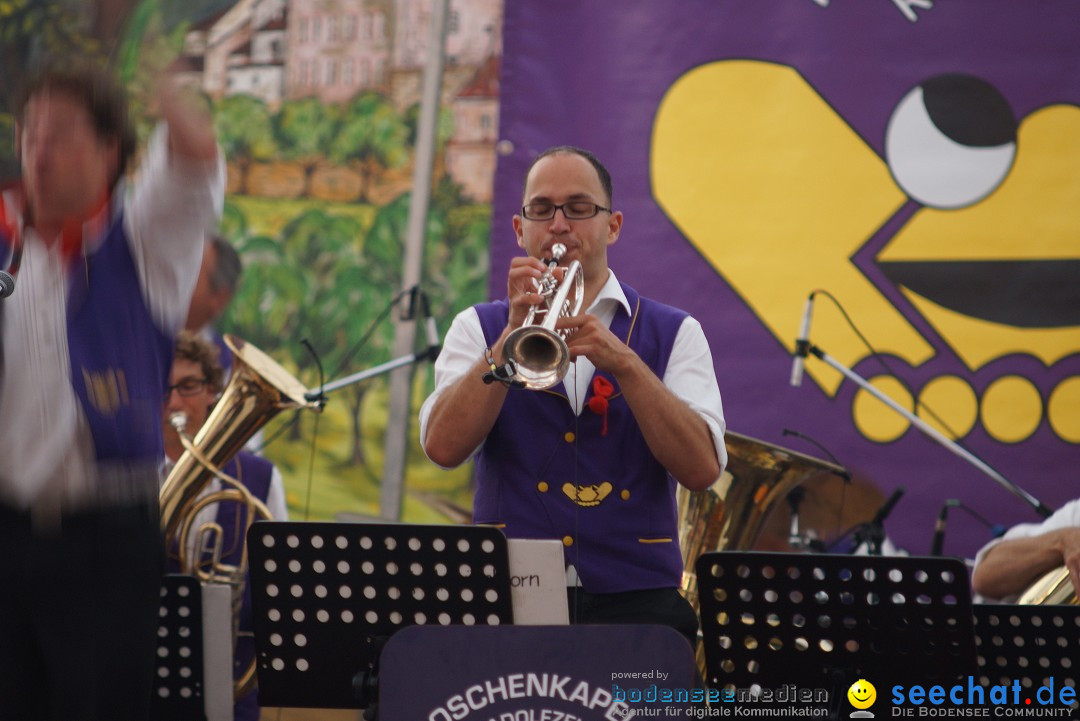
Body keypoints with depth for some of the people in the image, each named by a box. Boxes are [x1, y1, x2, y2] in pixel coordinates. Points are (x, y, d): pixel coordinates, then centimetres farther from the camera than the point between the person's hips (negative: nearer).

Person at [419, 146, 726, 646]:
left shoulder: (673, 333, 11)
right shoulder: (480, 328, 13)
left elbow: (702, 470, -5)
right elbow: (443, 447, -5)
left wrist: (622, 362, -14)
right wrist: (512, 337, -13)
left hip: (635, 602, 0)